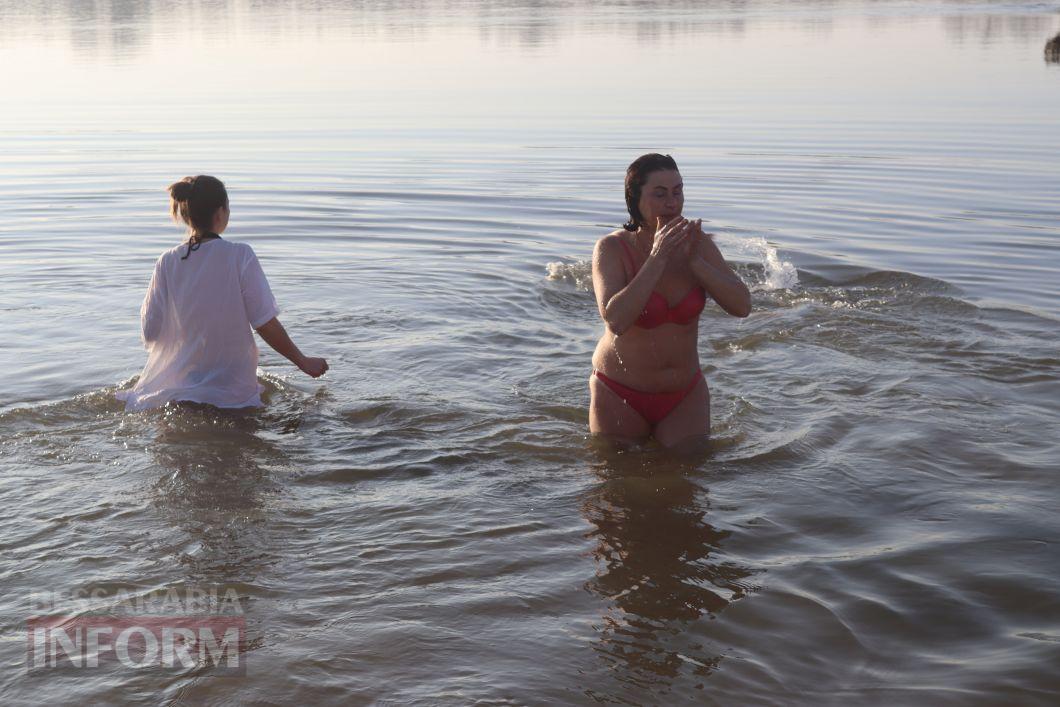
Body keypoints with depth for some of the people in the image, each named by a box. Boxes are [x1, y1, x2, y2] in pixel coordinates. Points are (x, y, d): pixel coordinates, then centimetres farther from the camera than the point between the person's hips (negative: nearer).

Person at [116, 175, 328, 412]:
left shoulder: (167, 263, -2)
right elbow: (265, 324, -8)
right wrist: (303, 362, 3)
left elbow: (150, 332, 1)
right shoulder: (240, 256, -10)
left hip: (178, 385, 3)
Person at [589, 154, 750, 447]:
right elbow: (615, 320, -31)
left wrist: (694, 261, -24)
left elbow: (742, 306, -13)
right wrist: (657, 258, -32)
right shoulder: (612, 248, -17)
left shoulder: (697, 243, -6)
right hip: (621, 394, -2)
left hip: (685, 394, 3)